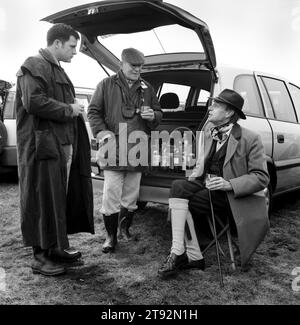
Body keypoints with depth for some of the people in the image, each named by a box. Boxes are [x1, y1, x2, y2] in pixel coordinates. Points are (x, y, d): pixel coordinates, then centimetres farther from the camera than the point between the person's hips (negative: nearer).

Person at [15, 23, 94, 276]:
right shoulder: (34, 66, -7)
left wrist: (74, 107, 11)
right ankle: (41, 256, 7)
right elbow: (33, 102, -21)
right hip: (42, 144, -9)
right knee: (44, 200, -4)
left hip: (64, 144, 10)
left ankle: (57, 247, 25)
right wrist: (68, 110, -13)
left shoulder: (57, 70, 23)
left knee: (62, 198, 13)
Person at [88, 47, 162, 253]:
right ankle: (111, 236, 8)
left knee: (131, 196, 11)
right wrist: (102, 132, -11)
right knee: (111, 195, -5)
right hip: (113, 150, -3)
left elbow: (159, 114, 22)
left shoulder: (147, 89, 16)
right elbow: (93, 111, 4)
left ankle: (125, 229, 29)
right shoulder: (107, 85, 5)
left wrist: (153, 116, -2)